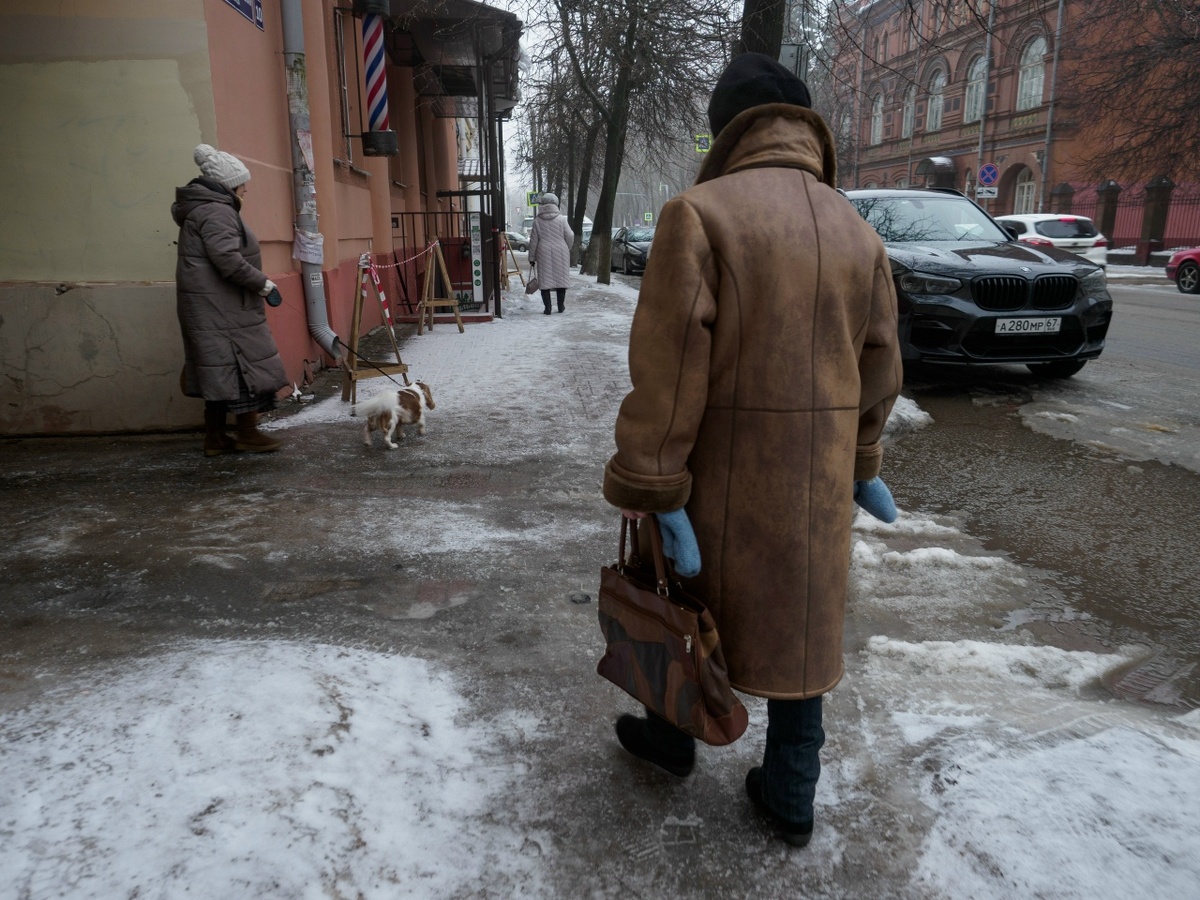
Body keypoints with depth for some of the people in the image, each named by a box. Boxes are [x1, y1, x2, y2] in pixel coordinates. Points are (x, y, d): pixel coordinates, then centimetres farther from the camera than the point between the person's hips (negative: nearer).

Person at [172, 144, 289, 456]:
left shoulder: (201, 208, 19)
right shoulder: (217, 212, -14)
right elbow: (227, 259, -25)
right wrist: (262, 282, -16)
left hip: (211, 306, 10)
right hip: (221, 307, -10)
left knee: (220, 369, 11)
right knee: (244, 364, -3)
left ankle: (215, 438, 16)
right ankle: (248, 434, 5)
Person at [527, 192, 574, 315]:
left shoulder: (537, 220, -1)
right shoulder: (561, 219, -3)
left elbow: (533, 240, 0)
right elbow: (570, 236, -3)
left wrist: (532, 257, 7)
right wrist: (567, 249, 16)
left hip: (544, 253, 0)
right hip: (560, 252, 0)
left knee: (545, 279, 4)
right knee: (561, 277, 11)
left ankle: (547, 308, 0)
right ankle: (561, 306, 16)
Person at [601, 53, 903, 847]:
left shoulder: (701, 211, -13)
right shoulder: (857, 230, 6)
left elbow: (669, 365, -19)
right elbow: (880, 368, 9)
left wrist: (646, 483, -15)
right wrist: (859, 465, 20)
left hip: (724, 468, -4)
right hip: (818, 478, 5)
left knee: (690, 599, 18)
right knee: (800, 623, 17)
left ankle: (673, 736, 42)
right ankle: (792, 798, 30)